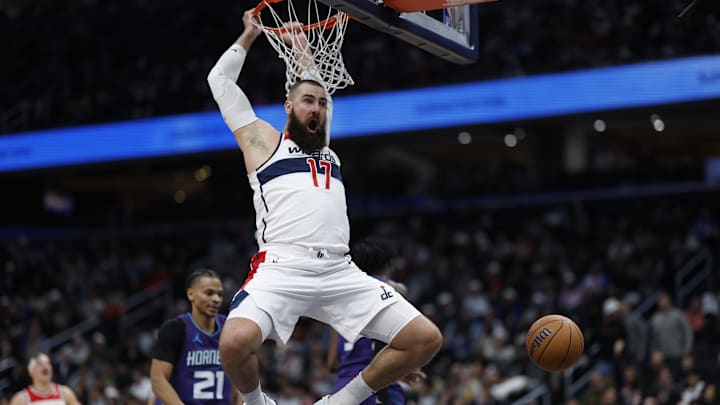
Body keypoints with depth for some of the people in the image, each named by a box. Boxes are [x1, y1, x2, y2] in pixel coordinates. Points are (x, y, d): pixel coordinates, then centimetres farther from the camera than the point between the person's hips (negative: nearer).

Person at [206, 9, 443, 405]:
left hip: (340, 272, 5)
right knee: (236, 341, -33)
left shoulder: (327, 152, 28)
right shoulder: (262, 140, 17)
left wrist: (303, 49, 47)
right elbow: (220, 80, 20)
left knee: (425, 339, -6)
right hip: (282, 268, -5)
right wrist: (249, 35, 28)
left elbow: (322, 92, 45)